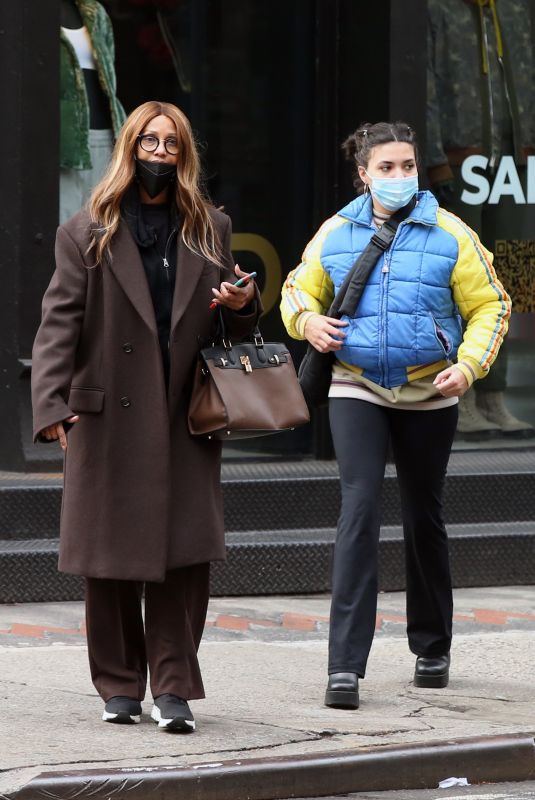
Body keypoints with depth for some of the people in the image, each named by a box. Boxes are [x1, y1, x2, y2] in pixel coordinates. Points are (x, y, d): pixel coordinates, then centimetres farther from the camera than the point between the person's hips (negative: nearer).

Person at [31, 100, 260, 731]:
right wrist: (52, 404, -15)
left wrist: (243, 305, -3)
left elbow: (235, 327, 22)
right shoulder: (87, 233, 6)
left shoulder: (211, 231, 15)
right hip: (107, 418, -1)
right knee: (110, 559, 2)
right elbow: (60, 322, -2)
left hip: (185, 419, 1)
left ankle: (174, 689, -3)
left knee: (185, 557, -7)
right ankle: (119, 686, 13)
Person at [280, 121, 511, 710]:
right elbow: (299, 289, 15)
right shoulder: (335, 234, 1)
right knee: (359, 510, -15)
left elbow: (489, 306, 2)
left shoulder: (450, 235, -3)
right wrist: (307, 319, -7)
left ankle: (432, 649, 31)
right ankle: (345, 666, -19)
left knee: (424, 518, 13)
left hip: (428, 396, 0)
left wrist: (468, 365, -13)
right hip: (357, 392, 0)